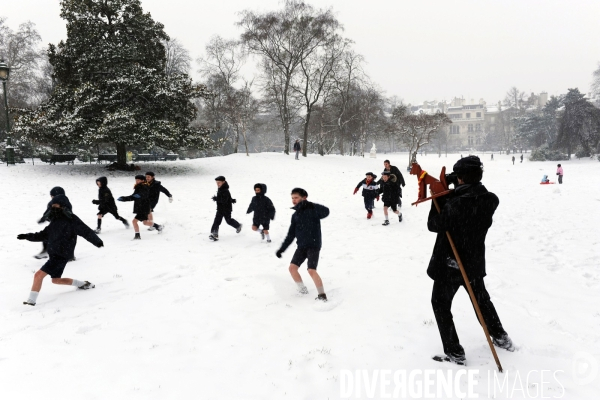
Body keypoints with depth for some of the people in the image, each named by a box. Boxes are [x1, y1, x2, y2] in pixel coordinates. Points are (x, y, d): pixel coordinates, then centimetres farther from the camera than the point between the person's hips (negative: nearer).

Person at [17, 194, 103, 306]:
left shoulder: (71, 220, -13)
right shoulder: (55, 220, 11)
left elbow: (86, 231, -15)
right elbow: (44, 235, 17)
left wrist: (97, 242, -16)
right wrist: (27, 236, 8)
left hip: (61, 256, -9)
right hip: (54, 254, 9)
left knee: (39, 275, -14)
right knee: (56, 280, 20)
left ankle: (31, 300, -5)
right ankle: (82, 284, 32)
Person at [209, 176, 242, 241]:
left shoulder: (225, 191, -24)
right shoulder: (220, 189, 6)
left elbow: (224, 200, -32)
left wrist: (216, 198, -28)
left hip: (227, 209, -8)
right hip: (220, 209, 8)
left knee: (228, 220, 10)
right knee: (217, 221, -2)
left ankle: (238, 225, 39)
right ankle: (214, 234, -5)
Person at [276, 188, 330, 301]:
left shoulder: (312, 210, -6)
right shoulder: (295, 215, 12)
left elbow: (326, 211, -27)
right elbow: (291, 235, 15)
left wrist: (310, 205, -35)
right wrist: (282, 249, 11)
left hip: (314, 245, -6)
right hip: (301, 246, 6)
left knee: (311, 270, -18)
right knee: (292, 267, -5)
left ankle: (322, 295, -3)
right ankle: (302, 290, 14)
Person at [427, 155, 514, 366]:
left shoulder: (455, 203, -29)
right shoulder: (490, 200, -9)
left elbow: (434, 225, -16)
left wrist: (438, 198, -9)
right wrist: (449, 196, -3)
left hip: (450, 263, -6)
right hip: (475, 262, 6)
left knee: (440, 304, 12)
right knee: (481, 298, 29)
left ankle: (455, 352, 15)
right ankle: (501, 338, 45)